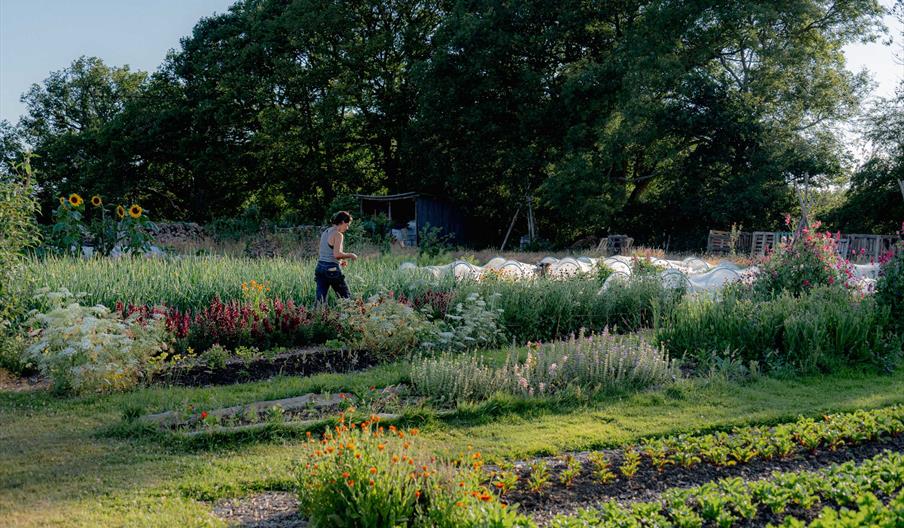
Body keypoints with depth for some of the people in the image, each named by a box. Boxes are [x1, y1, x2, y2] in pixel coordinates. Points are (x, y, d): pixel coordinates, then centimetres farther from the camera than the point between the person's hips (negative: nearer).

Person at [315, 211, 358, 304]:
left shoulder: (325, 233, 16)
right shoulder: (338, 234, -10)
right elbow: (337, 254, -21)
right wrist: (350, 255, -6)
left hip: (320, 266, 8)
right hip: (332, 269, -8)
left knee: (320, 300, 2)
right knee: (346, 297, 6)